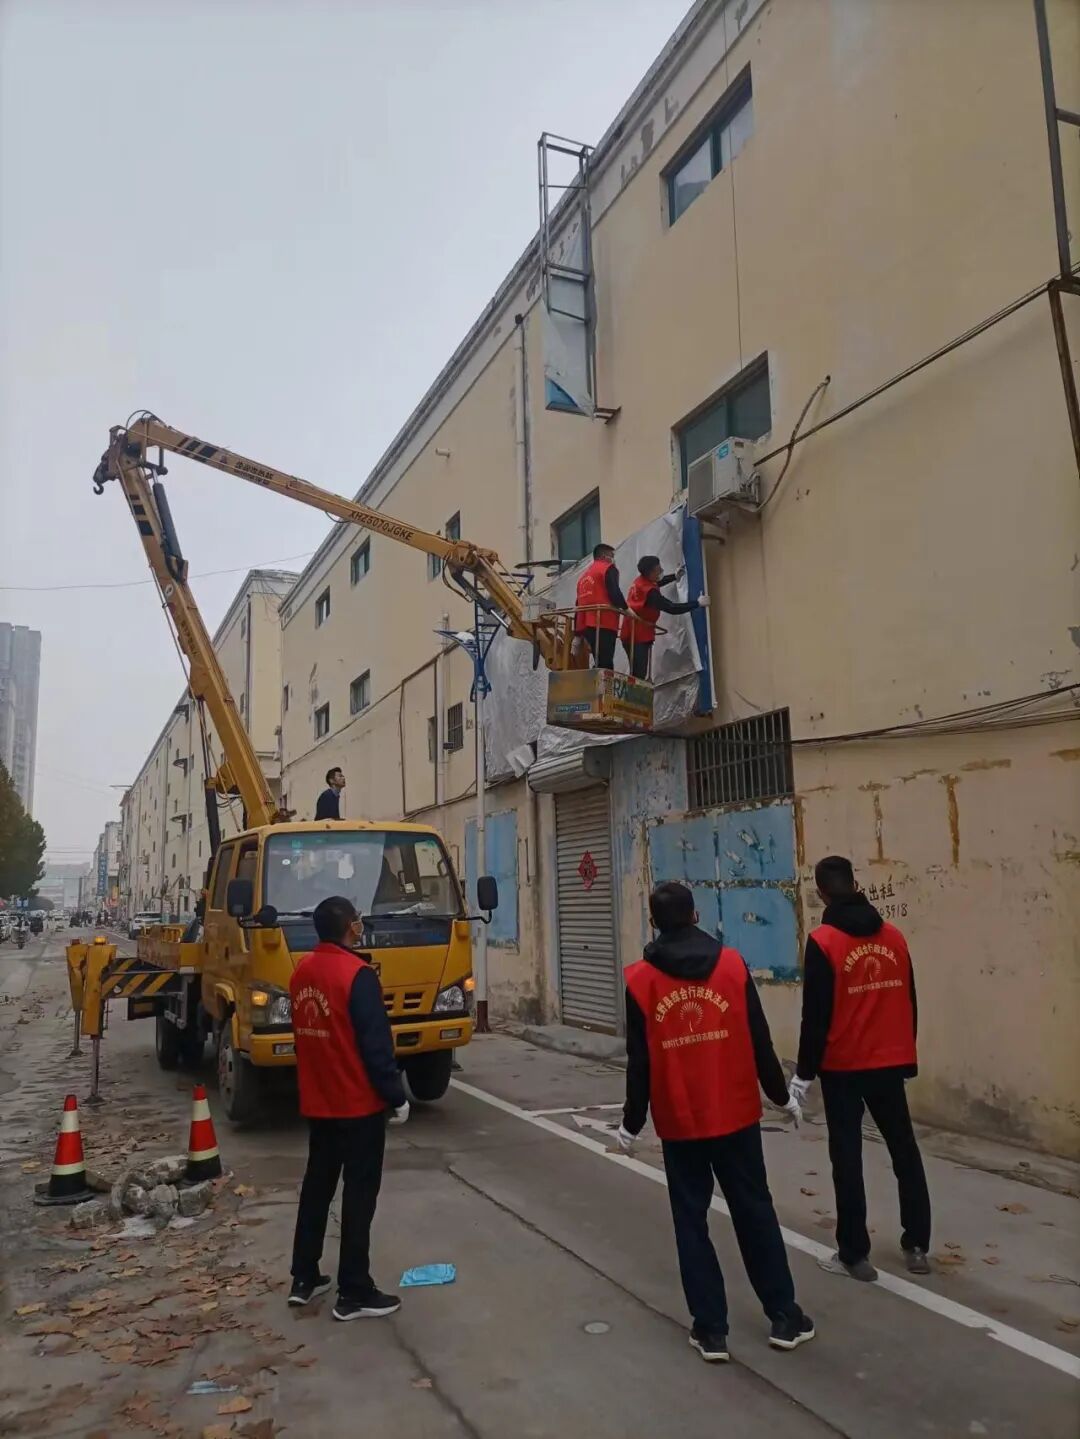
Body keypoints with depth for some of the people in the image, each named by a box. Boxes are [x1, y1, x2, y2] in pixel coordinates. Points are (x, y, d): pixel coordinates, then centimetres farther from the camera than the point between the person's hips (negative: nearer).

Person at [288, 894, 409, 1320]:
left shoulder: (302, 973, 4)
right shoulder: (357, 974, -21)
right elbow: (376, 1044, -20)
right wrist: (396, 1097, -10)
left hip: (316, 1102, 8)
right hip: (358, 1105, -8)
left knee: (316, 1186, 18)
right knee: (359, 1194, 2)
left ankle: (304, 1279, 28)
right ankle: (354, 1294, 9)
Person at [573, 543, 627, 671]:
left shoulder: (585, 575, 27)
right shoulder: (608, 568, 6)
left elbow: (578, 604, 25)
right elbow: (614, 592, -12)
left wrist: (577, 633, 24)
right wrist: (625, 608, -2)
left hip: (586, 624, 8)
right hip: (603, 623, -8)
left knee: (600, 664, 11)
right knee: (606, 665, -15)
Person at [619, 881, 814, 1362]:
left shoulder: (639, 980, -8)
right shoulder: (732, 964, -5)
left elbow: (639, 1063, -6)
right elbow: (759, 1042, -2)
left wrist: (631, 1124, 5)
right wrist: (782, 1096, 12)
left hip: (678, 1123, -1)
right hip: (736, 1115, 1)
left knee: (691, 1221, 11)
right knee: (755, 1212, 16)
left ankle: (710, 1329, 15)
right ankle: (784, 1317, 24)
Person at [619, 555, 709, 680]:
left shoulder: (640, 580, 5)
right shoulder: (650, 592, -22)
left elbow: (656, 583, 29)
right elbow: (672, 608, -24)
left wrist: (675, 577, 24)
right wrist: (697, 603, -18)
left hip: (631, 634, 10)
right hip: (639, 636, -10)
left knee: (637, 675, 9)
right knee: (642, 677, -14)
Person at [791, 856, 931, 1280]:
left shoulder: (824, 941, -13)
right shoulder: (893, 936, 2)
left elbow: (815, 1014, -13)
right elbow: (909, 1002, 10)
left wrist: (805, 1070, -5)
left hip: (843, 1066, -5)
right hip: (889, 1063, 5)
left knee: (847, 1158, 4)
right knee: (905, 1150, 16)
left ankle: (854, 1254, 10)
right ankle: (917, 1246, 23)